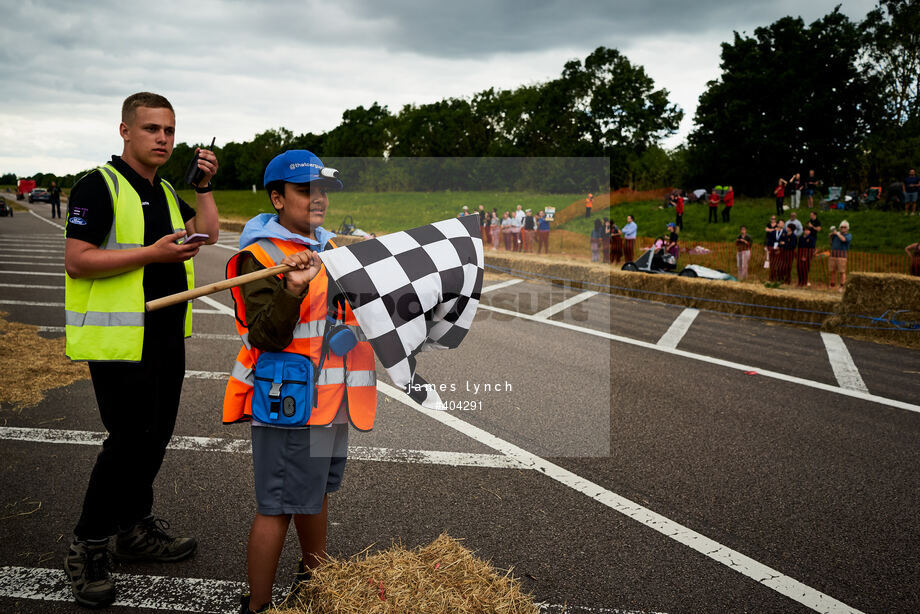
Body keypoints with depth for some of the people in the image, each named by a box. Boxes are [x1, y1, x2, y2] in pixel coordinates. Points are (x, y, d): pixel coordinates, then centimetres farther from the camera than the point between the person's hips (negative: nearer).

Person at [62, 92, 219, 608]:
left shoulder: (165, 192, 16)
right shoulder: (99, 186, -9)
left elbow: (207, 233, 10)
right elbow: (77, 260, -16)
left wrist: (205, 185, 1)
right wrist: (153, 253, -21)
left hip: (167, 336, 8)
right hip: (119, 338, -8)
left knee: (156, 434, 14)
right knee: (130, 439, -9)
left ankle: (136, 528, 30)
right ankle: (87, 549, 6)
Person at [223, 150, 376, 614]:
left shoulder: (329, 248, 14)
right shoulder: (258, 257, -13)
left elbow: (357, 304, 27)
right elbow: (265, 337, -22)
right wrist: (293, 290, -35)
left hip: (329, 398, 9)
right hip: (287, 402, -8)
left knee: (317, 491, 23)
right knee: (278, 506, -2)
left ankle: (314, 577, 42)